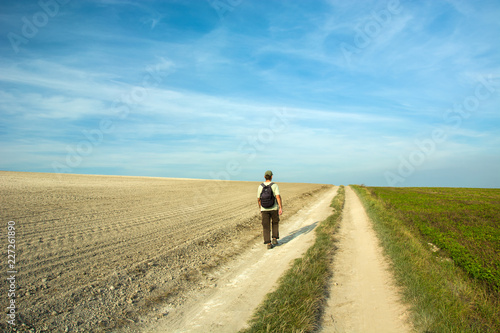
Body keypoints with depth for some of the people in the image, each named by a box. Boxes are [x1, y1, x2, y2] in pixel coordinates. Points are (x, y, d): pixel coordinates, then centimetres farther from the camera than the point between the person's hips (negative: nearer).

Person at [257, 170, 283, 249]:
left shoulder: (260, 186, 1)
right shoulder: (275, 185, -7)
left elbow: (258, 199, 6)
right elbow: (278, 197, -18)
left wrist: (260, 208, 20)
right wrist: (281, 208, -19)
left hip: (264, 209, 1)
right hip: (274, 208, -1)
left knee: (266, 227, 5)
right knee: (275, 223, 22)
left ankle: (268, 244, -1)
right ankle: (274, 239, 15)